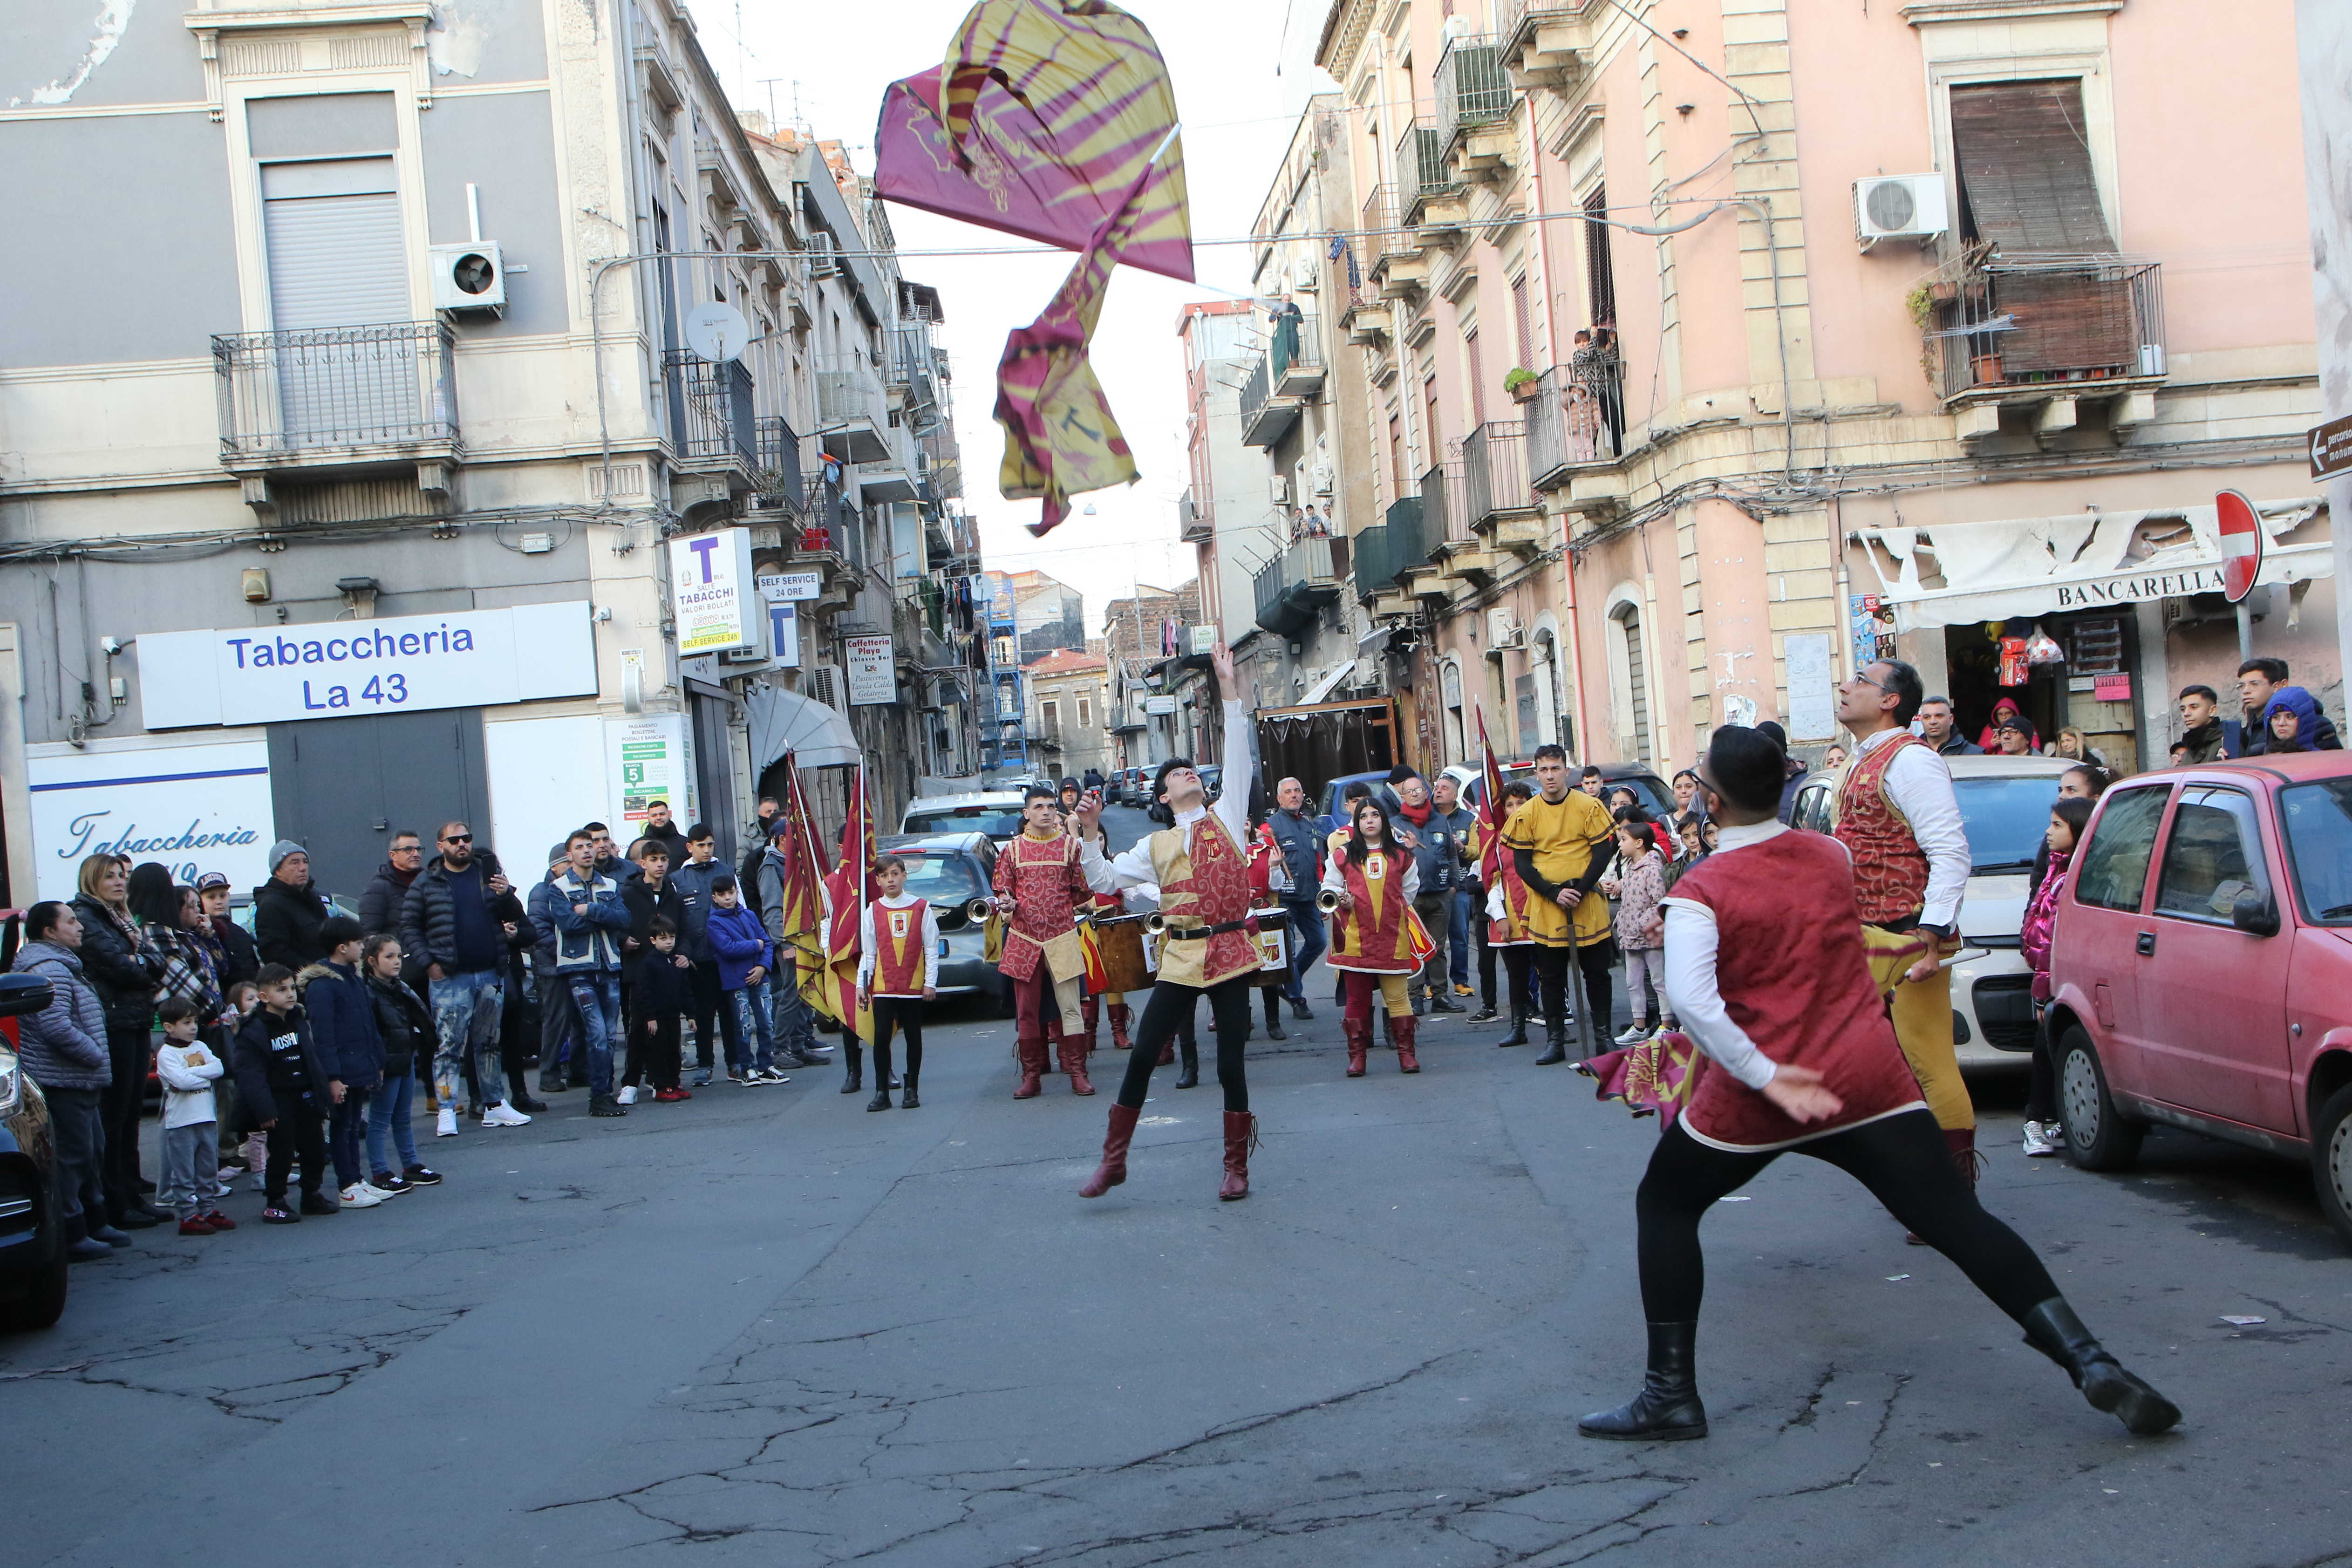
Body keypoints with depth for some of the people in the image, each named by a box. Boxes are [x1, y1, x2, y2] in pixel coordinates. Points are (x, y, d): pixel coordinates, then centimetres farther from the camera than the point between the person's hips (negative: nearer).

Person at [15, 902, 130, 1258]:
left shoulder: (63, 965, 19)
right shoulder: (49, 970, -17)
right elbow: (57, 1028, -28)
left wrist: (97, 1057, 17)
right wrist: (96, 1056, -18)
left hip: (80, 1082, 11)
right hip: (63, 1083, -11)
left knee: (94, 1152, 18)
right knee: (72, 1156, -7)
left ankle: (96, 1222, 28)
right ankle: (72, 1236, -3)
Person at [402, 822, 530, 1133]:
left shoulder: (489, 872, 9)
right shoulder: (427, 883, 2)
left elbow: (517, 918, 10)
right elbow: (409, 927, 3)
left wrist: (507, 895, -11)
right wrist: (429, 963, -7)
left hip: (491, 975, 3)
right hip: (449, 978, -3)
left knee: (490, 1043, 11)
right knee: (449, 1044, -7)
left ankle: (494, 1106, 17)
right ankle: (446, 1111, -4)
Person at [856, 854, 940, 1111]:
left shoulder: (922, 908, 1)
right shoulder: (871, 912, 4)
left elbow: (931, 948, 3)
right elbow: (867, 953, 6)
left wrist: (930, 982, -2)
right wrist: (861, 985, 0)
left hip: (914, 985, 0)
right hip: (882, 986, 0)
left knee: (913, 1037, 7)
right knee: (881, 1036, -5)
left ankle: (912, 1090, 16)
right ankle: (881, 1092, 1)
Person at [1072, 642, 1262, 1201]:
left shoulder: (1226, 818, 8)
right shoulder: (1157, 846, 11)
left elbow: (1238, 758, 3)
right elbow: (1105, 880, 8)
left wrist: (1230, 690, 0)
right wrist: (1088, 835, -4)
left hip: (1231, 955, -1)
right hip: (1181, 960, 1)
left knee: (1231, 1065, 2)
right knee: (1141, 1057, 1)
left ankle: (1236, 1168, 15)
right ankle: (1113, 1160, 12)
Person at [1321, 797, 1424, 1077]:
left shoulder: (1402, 857, 9)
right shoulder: (1343, 857, 6)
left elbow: (1409, 891, 19)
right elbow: (1329, 889, 11)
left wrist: (1392, 913, 12)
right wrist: (1342, 901, -8)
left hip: (1392, 938, 0)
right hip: (1355, 939, 0)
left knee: (1397, 997, -1)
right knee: (1357, 998, 3)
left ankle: (1406, 1053, 6)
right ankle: (1357, 1056, 7)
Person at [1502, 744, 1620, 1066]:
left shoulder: (1589, 806, -2)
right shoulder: (1526, 814, 0)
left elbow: (1603, 852, -3)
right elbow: (1521, 863, -1)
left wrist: (1580, 890, -13)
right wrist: (1554, 894, -12)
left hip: (1588, 904, 0)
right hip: (1545, 907, 1)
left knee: (1596, 970, 5)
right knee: (1551, 976, 3)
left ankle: (1603, 1034, 16)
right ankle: (1555, 1040, 9)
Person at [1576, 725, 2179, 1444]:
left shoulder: (1700, 893, -8)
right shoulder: (1830, 855, 7)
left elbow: (1689, 999, -23)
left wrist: (1765, 1077, -22)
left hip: (1756, 1096, -3)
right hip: (1869, 1075, 4)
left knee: (1663, 1206, 17)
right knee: (1957, 1220, 2)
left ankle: (1671, 1394, 11)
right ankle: (2089, 1361, -13)